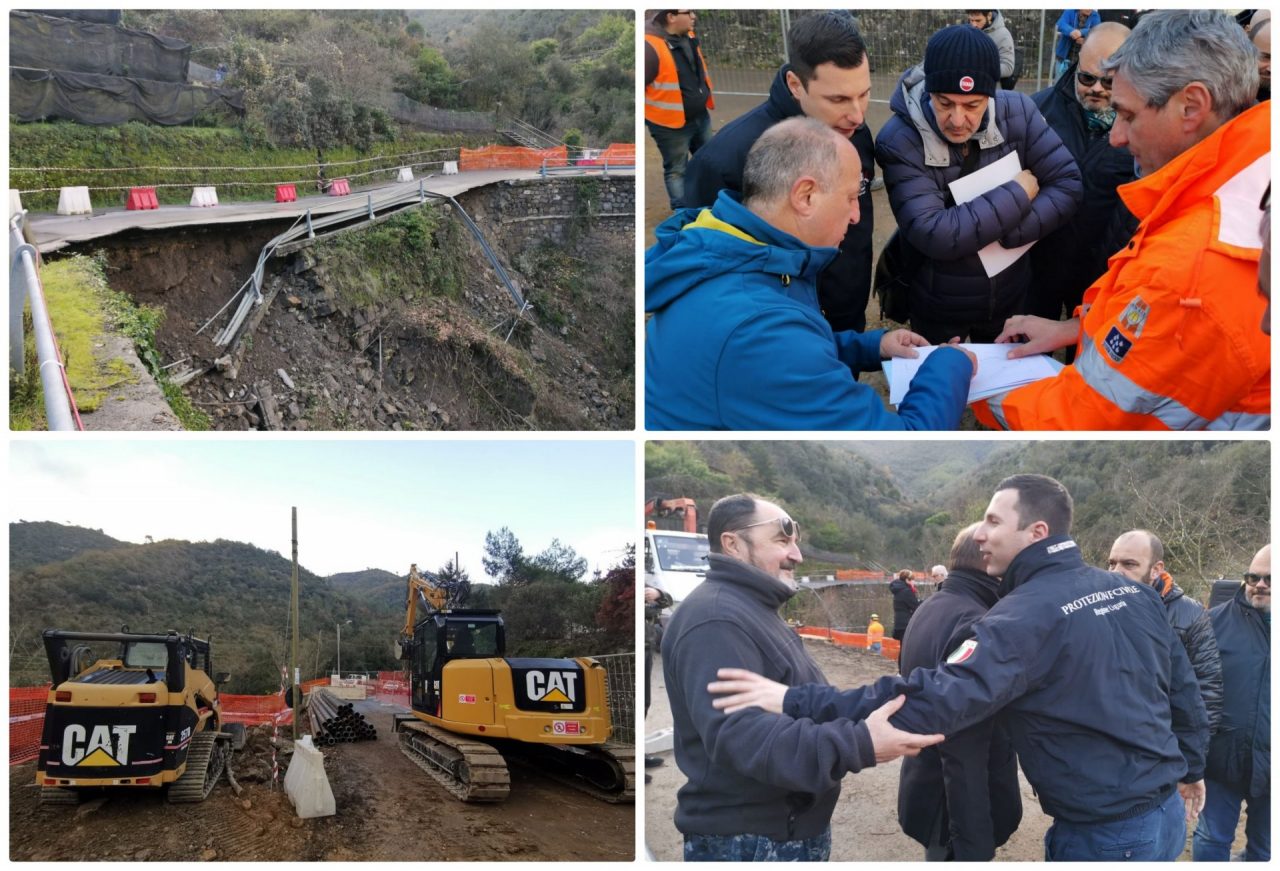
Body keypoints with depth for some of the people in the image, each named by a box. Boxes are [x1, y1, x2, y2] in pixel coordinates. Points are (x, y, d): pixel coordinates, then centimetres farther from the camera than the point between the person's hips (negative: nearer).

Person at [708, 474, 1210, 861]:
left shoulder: (1026, 614, -20)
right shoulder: (1135, 593, 5)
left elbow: (940, 701, -30)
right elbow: (1183, 689, 12)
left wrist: (797, 704, -30)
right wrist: (1189, 770, 30)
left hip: (1107, 836, -8)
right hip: (1167, 813, 8)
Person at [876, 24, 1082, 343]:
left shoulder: (1017, 112, -14)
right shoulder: (899, 141, -24)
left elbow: (1068, 186, -11)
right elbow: (934, 235, -31)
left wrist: (1005, 232, -25)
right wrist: (1017, 194, -23)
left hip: (1012, 299, 3)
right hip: (937, 310, -3)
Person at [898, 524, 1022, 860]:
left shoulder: (930, 608, 10)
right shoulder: (972, 625, -23)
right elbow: (966, 757, -28)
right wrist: (974, 849, -27)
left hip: (927, 793, 10)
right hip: (957, 810, -10)